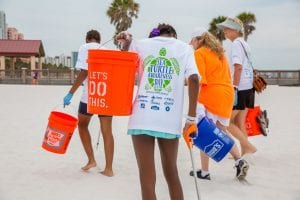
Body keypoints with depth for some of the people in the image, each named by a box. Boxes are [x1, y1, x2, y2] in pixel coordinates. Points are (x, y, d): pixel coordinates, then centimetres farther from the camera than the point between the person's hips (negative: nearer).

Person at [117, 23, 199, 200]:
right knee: (171, 173, 19)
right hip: (170, 121, 1)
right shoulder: (185, 48, 11)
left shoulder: (140, 44, 11)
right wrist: (192, 117, -3)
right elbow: (194, 79, -5)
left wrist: (126, 45, 16)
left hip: (142, 118, 0)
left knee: (147, 178, 4)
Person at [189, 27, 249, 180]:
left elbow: (198, 80, -16)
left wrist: (195, 101, -21)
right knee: (222, 131, 19)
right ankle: (239, 161, 7)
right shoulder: (220, 53, 19)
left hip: (210, 96, -8)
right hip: (227, 95, 8)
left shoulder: (199, 54, -5)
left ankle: (204, 172, 7)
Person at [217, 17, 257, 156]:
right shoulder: (244, 44, 18)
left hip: (239, 88, -9)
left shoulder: (236, 43, -9)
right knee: (239, 123, 13)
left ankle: (249, 147, -5)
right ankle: (244, 152, 16)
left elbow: (238, 67, -19)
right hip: (248, 87, 9)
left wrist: (234, 87, -19)